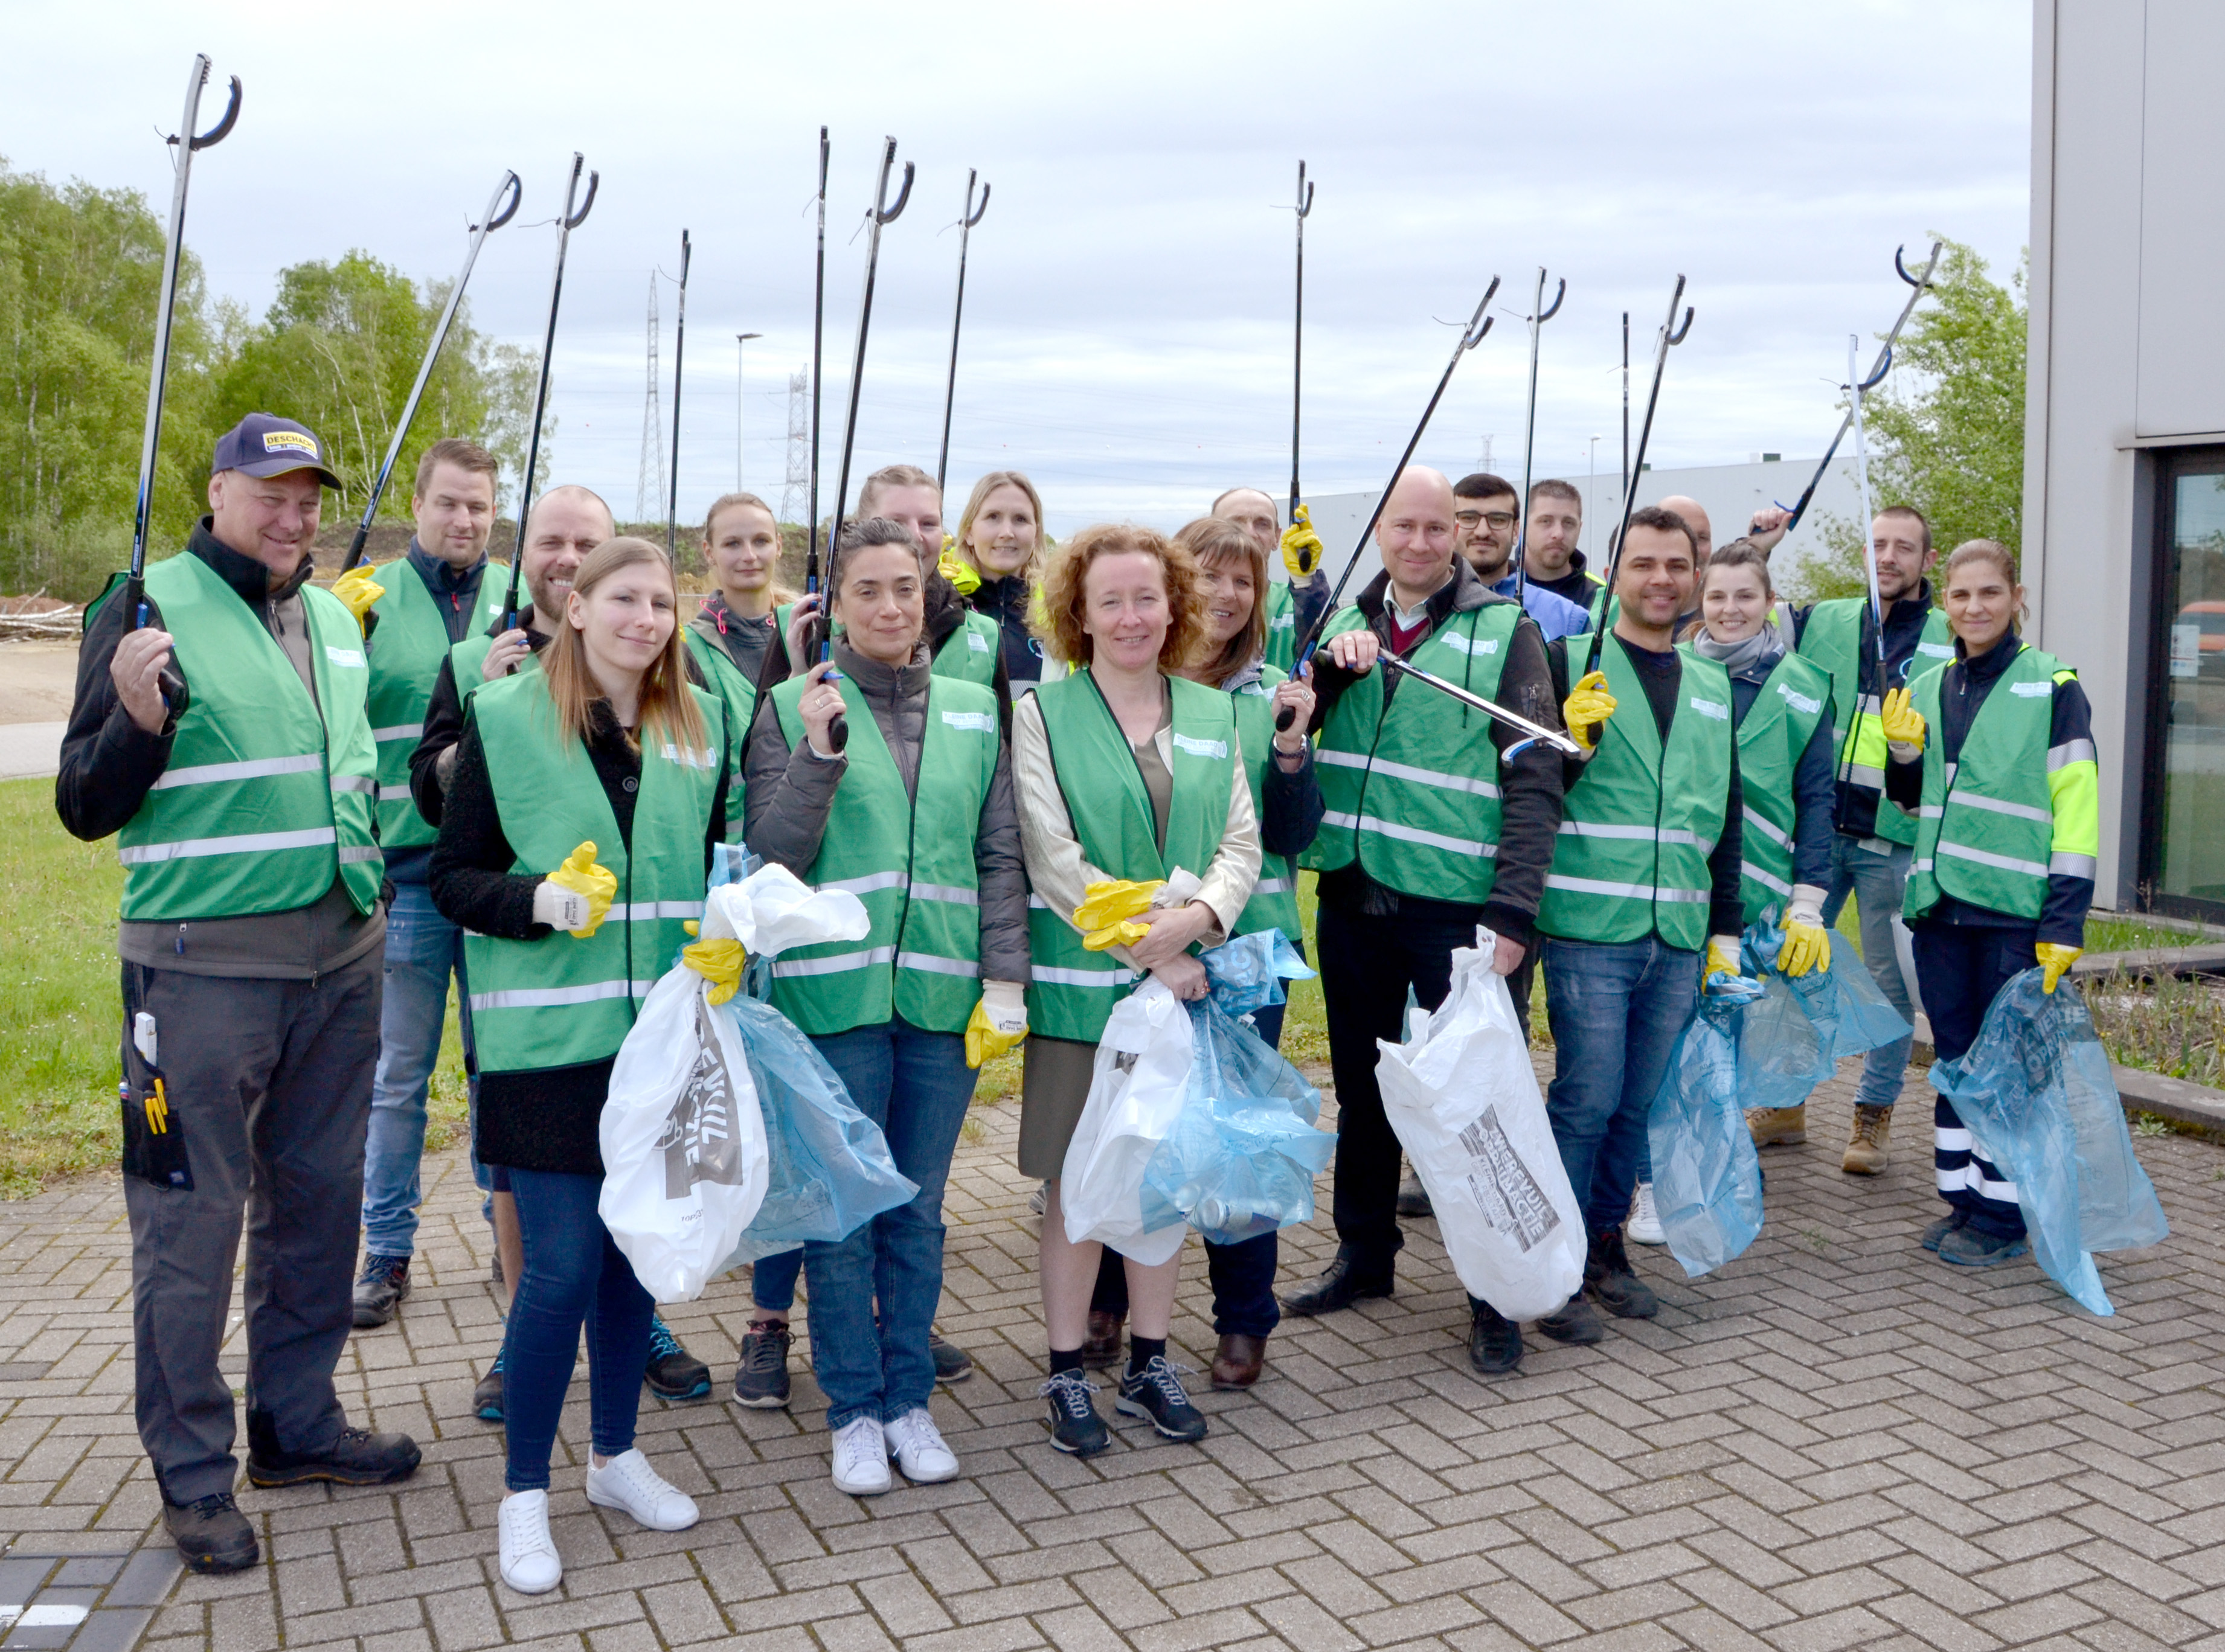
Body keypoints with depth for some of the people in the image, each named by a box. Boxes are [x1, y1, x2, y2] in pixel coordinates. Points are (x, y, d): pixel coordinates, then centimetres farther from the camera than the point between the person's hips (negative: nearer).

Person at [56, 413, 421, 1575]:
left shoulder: (336, 620, 14)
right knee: (193, 1215, 1)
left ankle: (298, 1423, 28)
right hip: (201, 965, -6)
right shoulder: (150, 609, -6)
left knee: (317, 1197, 14)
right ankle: (192, 1471, 15)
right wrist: (137, 716, -24)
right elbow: (86, 808, -8)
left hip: (340, 956, 7)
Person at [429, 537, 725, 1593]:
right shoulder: (505, 719, -4)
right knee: (562, 1261, -5)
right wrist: (541, 899, -20)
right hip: (549, 1033, -4)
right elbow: (452, 878, -3)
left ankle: (616, 1456, 32)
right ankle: (524, 1495, 14)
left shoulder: (699, 724, 8)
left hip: (661, 1030, 4)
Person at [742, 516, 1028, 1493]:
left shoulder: (974, 711, 9)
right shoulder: (795, 708, 0)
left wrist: (1005, 975, 1)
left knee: (919, 1210, 11)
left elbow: (1001, 856, 10)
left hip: (943, 995, 3)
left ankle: (909, 1397, 25)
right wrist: (817, 752, -16)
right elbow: (773, 858, -5)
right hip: (834, 992, -2)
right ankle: (855, 1410, 20)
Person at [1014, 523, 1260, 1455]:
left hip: (1186, 982, 4)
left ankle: (1149, 1362, 26)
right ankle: (1068, 1372, 18)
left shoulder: (1212, 714, 9)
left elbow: (1242, 840, 6)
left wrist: (1200, 916, -14)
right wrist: (1149, 951, -14)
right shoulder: (1043, 713, -3)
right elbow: (1052, 859, -10)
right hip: (1081, 986, -3)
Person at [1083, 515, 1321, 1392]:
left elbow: (1292, 835, 0)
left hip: (1246, 940, 0)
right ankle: (1106, 1302, 29)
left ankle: (1244, 1321, 21)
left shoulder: (1270, 695, 3)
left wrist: (1291, 745, -14)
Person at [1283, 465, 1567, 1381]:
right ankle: (1364, 1253, 33)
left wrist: (1512, 913, -16)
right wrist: (1333, 666, -16)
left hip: (1459, 907, -4)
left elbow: (1535, 780, -9)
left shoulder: (1504, 629, -4)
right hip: (1355, 896, 5)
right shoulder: (1346, 624, 11)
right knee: (1362, 1088, 17)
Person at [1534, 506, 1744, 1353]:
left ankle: (1605, 1243, 27)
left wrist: (1727, 927, 19)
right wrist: (1572, 743, -24)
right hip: (1588, 930, -5)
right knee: (1586, 1099, -4)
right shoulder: (1571, 662, -1)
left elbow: (1726, 813, 22)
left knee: (1640, 1102, 11)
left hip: (1679, 935, 5)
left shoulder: (1712, 686, 16)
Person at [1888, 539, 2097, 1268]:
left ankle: (2001, 1216, 11)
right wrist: (1903, 749, -1)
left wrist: (2064, 923, -13)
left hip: (2014, 912, -5)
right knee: (1954, 1057, 12)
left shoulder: (2052, 686, -4)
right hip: (1941, 907, 5)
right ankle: (1961, 1199, 23)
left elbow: (2077, 809, -8)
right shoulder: (1928, 689, 12)